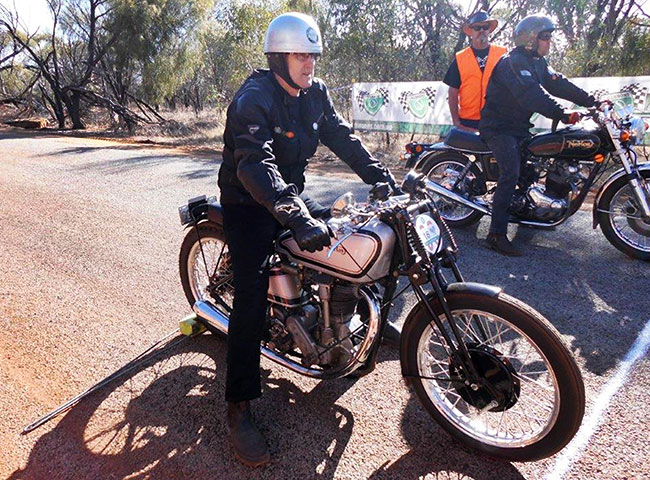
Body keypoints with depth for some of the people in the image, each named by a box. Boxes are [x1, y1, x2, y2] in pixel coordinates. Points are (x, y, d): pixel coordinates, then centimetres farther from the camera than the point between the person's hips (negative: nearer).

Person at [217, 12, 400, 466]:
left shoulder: (315, 92, 4)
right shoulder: (253, 100, -21)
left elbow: (343, 137, 9)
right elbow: (255, 165, -36)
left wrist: (382, 177, -2)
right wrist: (297, 218, -49)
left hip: (293, 191, 8)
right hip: (248, 202, -7)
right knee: (253, 295, -19)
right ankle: (239, 408, -13)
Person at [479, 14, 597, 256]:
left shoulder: (537, 63, 16)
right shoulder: (513, 61, -15)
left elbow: (559, 85, 11)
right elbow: (530, 95, -29)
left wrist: (592, 102, 2)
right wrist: (562, 115, -36)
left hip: (519, 127, 10)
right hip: (498, 127, -10)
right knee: (511, 174, -23)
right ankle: (497, 234, -25)